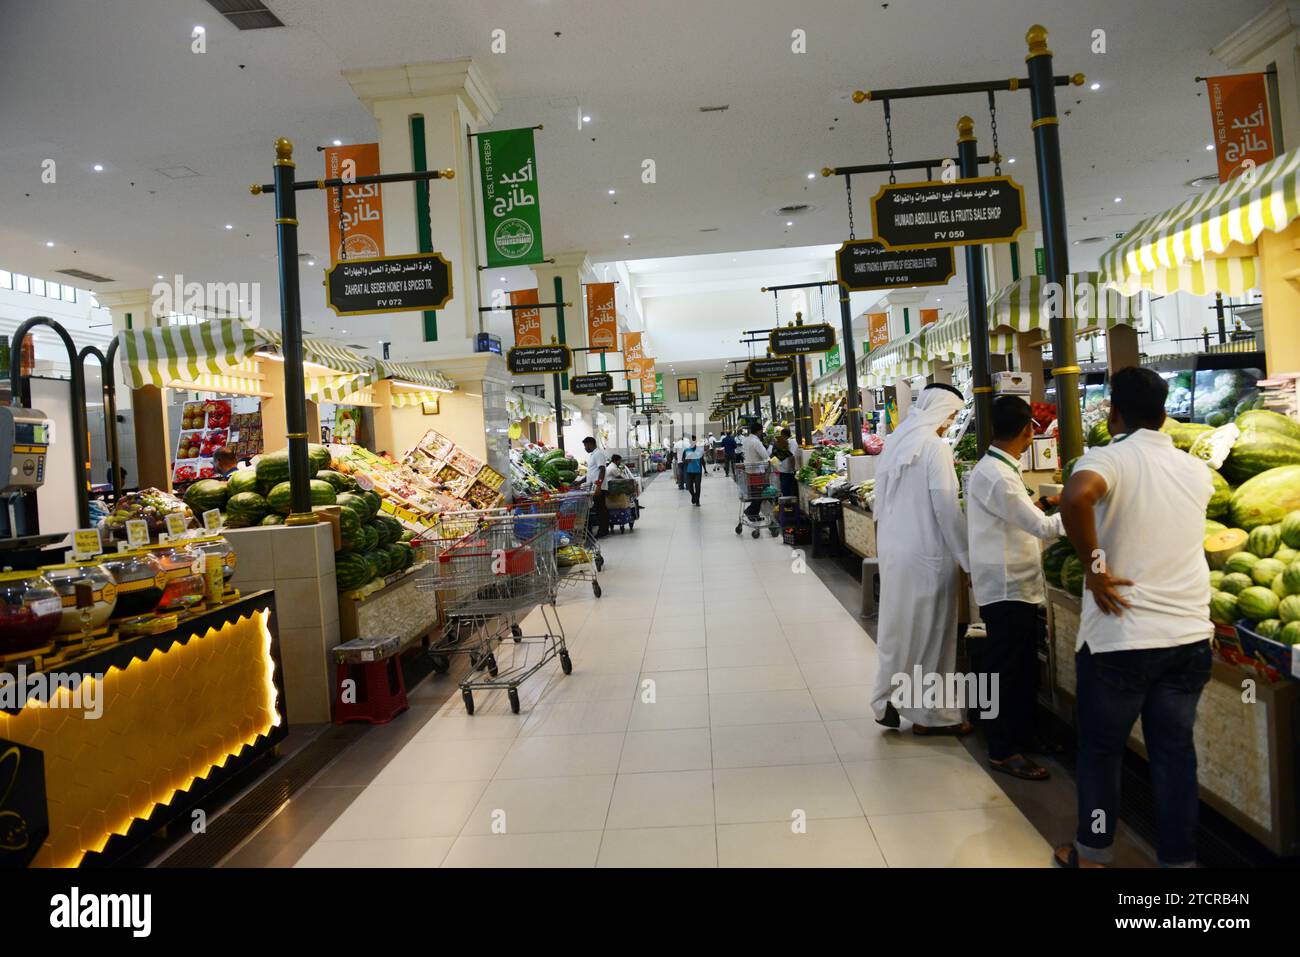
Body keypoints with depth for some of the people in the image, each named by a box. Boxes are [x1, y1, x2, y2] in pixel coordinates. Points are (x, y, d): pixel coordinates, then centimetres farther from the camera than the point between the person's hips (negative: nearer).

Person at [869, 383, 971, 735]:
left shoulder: (894, 442, 9)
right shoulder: (935, 446, -15)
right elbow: (947, 509, -16)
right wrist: (968, 559, -10)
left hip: (892, 548, 7)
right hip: (925, 552, -7)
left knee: (899, 626, 16)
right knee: (929, 631, 5)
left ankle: (888, 701, 24)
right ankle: (931, 714, 17)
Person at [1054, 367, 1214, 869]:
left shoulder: (1110, 458, -12)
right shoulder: (1197, 470, 7)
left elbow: (1076, 497, -34)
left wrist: (1093, 567, -23)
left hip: (1119, 637, -5)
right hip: (1190, 634, 5)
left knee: (1100, 749, 12)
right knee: (1175, 750, 15)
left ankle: (1091, 853, 27)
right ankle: (1179, 857, 24)